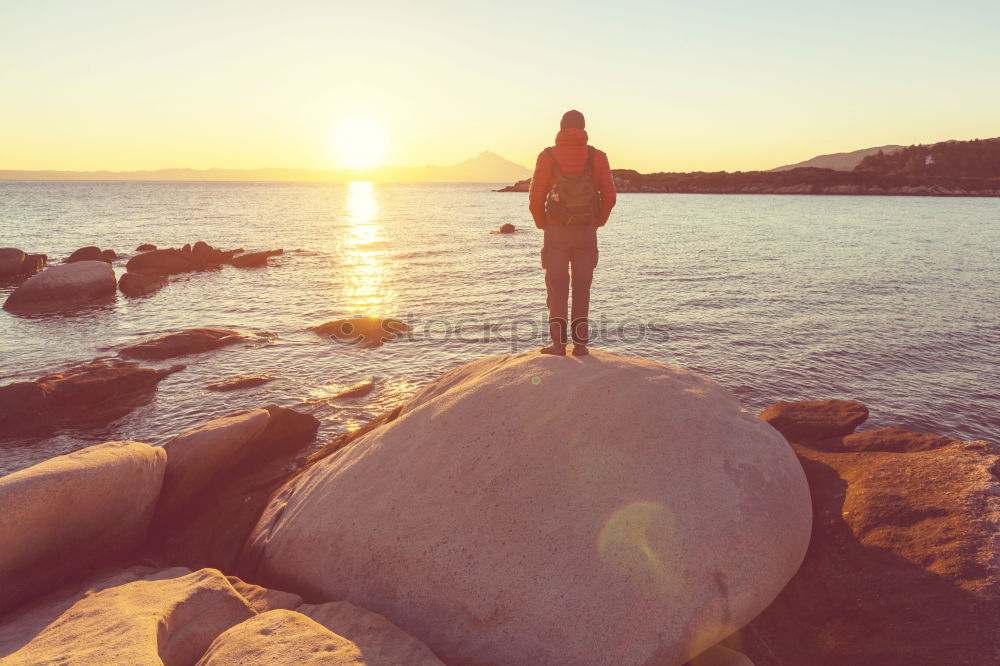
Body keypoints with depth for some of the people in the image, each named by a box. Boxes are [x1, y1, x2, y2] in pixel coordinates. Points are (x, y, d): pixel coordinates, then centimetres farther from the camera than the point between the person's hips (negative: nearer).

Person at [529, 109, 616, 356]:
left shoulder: (547, 156, -3)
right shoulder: (597, 157, 1)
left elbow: (535, 198, -5)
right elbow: (609, 197, -3)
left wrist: (543, 225, 11)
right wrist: (597, 224, 12)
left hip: (556, 233, -1)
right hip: (586, 233, 2)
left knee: (557, 287, 5)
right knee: (581, 289, 9)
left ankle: (558, 343, 1)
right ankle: (580, 343, 8)